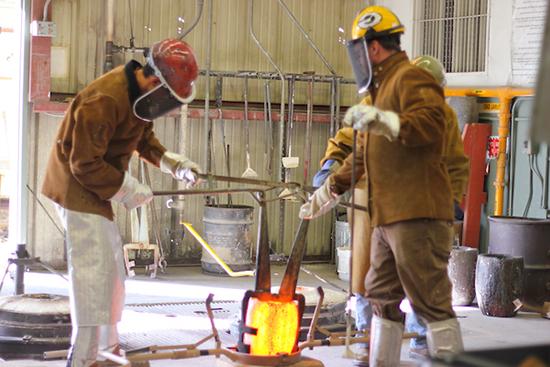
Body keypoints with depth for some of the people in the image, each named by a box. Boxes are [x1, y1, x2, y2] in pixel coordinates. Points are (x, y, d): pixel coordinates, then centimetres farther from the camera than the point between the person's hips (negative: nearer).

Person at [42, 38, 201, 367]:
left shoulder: (139, 94, 0)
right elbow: (86, 164, -27)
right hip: (78, 184, -10)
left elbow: (145, 139, 13)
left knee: (112, 268, 16)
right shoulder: (105, 100, -30)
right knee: (92, 269, -12)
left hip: (97, 185, 10)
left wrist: (175, 164, -2)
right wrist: (127, 190, -20)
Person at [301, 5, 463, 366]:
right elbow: (362, 155, 33)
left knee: (431, 301, -10)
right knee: (382, 298, 15)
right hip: (388, 218, 10)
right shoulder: (383, 88, 26)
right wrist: (327, 192, 35)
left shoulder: (411, 78, -5)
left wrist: (383, 120, -32)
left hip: (417, 215, -10)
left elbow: (432, 124, -23)